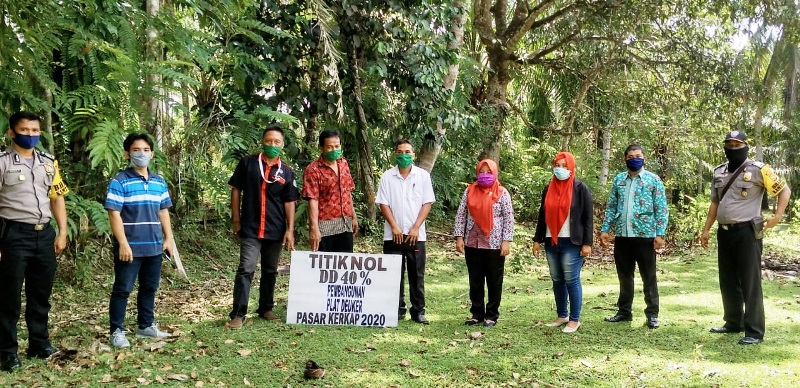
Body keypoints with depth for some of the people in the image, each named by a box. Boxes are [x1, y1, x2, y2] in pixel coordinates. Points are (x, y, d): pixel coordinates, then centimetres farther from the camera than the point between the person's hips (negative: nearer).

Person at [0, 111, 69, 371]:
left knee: (41, 294, 13)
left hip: (44, 234, 5)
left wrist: (62, 232, 7)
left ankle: (39, 344, 26)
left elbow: (57, 198, 15)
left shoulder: (49, 162, 12)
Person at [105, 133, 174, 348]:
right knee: (122, 289, 1)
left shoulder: (159, 182, 10)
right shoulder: (119, 182, -8)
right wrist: (123, 243, -17)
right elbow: (114, 214, -12)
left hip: (154, 246, 6)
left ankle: (146, 326, 28)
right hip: (130, 247, -6)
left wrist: (168, 239, 9)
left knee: (149, 288, 15)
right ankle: (117, 331, 8)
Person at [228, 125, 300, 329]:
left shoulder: (287, 172, 4)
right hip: (250, 229, -3)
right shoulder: (247, 163, 0)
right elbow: (236, 190, 4)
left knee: (270, 271, 14)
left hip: (275, 231, 3)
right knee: (246, 270, -9)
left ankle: (266, 308, 28)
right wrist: (236, 220, 0)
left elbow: (289, 202, 5)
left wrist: (290, 230, -1)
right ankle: (238, 314, -5)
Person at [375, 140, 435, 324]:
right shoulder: (387, 177, 3)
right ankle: (397, 309, 14)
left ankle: (418, 311, 12)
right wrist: (395, 227, -9)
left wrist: (416, 228, -9)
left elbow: (427, 203, -1)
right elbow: (383, 204, 1)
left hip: (416, 234, 0)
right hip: (393, 235, 0)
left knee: (417, 274, 4)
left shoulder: (423, 176, 2)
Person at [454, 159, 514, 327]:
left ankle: (492, 315, 16)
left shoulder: (502, 193, -2)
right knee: (475, 281, 10)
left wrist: (506, 241, -10)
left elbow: (509, 218, -4)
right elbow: (461, 214, 5)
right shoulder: (470, 191, 5)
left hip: (494, 244, -3)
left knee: (494, 281, 6)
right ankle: (477, 313, 21)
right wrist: (459, 237, -2)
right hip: (472, 243, 3)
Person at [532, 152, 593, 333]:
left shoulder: (580, 188, -4)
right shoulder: (549, 189, 11)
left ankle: (574, 320, 4)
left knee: (571, 280, -4)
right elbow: (542, 215, 15)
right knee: (557, 280, 11)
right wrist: (537, 239, 11)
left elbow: (588, 217, -5)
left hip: (572, 243, -5)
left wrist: (587, 243, -10)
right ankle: (561, 316, 21)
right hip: (551, 242, 5)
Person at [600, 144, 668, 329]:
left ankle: (652, 314, 11)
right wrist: (605, 229, 5)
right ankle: (624, 311, 23)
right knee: (624, 276, 12)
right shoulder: (618, 179, 10)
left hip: (645, 235, -4)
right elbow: (611, 206, 12)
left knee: (649, 276, 3)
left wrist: (660, 233, -11)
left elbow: (661, 209, -3)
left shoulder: (653, 180, -1)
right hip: (622, 235, 4)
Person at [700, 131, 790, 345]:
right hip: (724, 232, 7)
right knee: (728, 281, 13)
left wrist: (778, 215, -13)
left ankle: (754, 331, -2)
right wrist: (706, 229, 15)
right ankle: (734, 323, 25)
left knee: (750, 282, -5)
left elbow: (784, 190, -2)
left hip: (746, 232, -7)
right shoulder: (720, 172, 12)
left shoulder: (758, 169, -7)